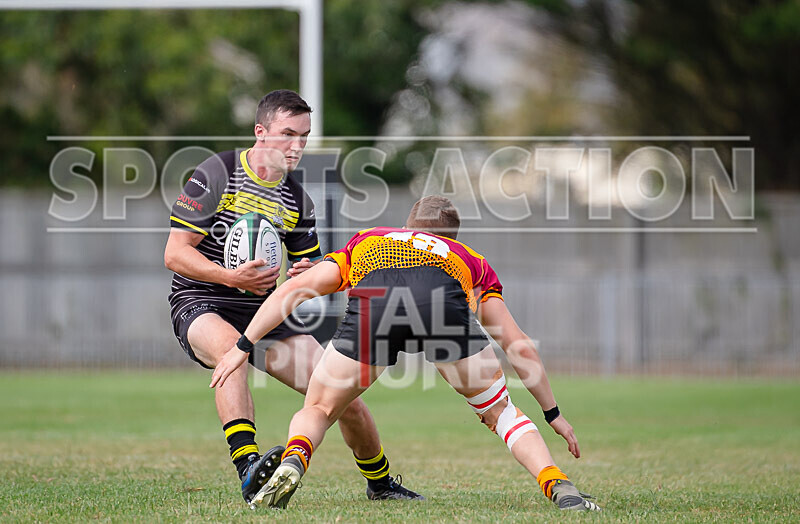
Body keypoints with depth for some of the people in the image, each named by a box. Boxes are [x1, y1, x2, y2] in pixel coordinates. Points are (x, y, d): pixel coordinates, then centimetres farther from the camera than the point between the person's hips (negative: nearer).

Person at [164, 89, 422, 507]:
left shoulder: (297, 201, 7)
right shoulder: (216, 174, -9)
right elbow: (174, 254, -13)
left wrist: (307, 276, -11)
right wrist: (232, 277, -28)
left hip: (266, 311, 5)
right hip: (201, 307, -5)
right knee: (230, 346, -41)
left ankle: (380, 483, 22)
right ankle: (248, 469, -53)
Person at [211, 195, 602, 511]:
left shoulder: (365, 242, 43)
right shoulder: (471, 261, 42)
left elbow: (292, 290, 30)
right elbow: (518, 344, 38)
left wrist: (242, 347, 32)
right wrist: (553, 413, 46)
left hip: (371, 303, 0)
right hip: (445, 305, 0)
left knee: (317, 411, 19)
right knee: (500, 411, 22)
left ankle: (294, 459, -13)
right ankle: (558, 486, 3)